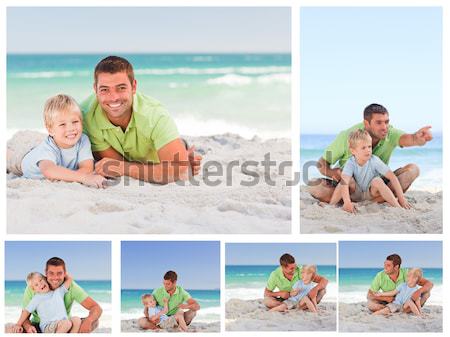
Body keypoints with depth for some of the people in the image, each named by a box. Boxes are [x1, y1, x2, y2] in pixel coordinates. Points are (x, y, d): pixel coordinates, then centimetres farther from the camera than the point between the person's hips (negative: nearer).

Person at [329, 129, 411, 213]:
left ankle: (398, 207, -32)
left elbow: (392, 177, -21)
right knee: (348, 180, -28)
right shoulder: (350, 163, -22)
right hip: (356, 194, 0)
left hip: (371, 194, 0)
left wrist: (401, 198, -27)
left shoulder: (375, 161, -21)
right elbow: (344, 182, -38)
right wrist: (347, 203, -54)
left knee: (377, 181, -30)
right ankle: (331, 205, -28)